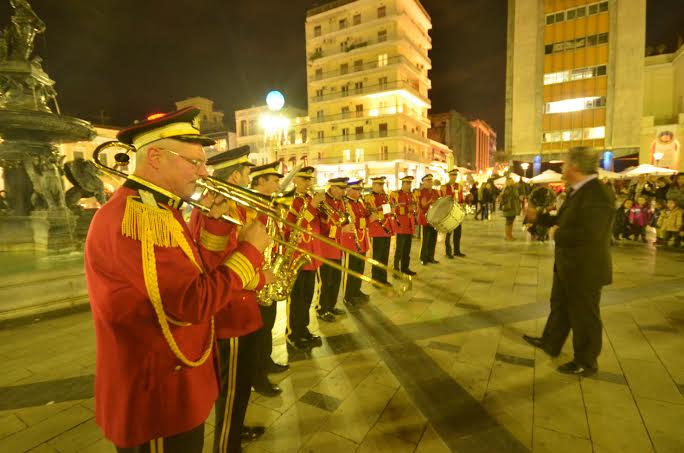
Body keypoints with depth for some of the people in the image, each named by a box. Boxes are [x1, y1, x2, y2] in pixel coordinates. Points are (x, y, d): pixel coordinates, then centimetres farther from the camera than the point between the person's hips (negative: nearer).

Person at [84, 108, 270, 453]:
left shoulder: (157, 208, 6)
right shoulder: (136, 216, -27)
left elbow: (196, 272, 8)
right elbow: (194, 303, -31)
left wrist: (215, 221, -3)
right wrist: (250, 249, -22)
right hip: (156, 395, -9)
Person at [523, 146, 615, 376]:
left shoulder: (597, 194, -26)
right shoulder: (578, 191, 6)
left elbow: (588, 234, -35)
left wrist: (557, 234, -22)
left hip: (585, 269, -10)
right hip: (567, 265, 10)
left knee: (584, 316, 9)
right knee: (559, 306, 24)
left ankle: (586, 363, 28)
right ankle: (550, 343, 43)